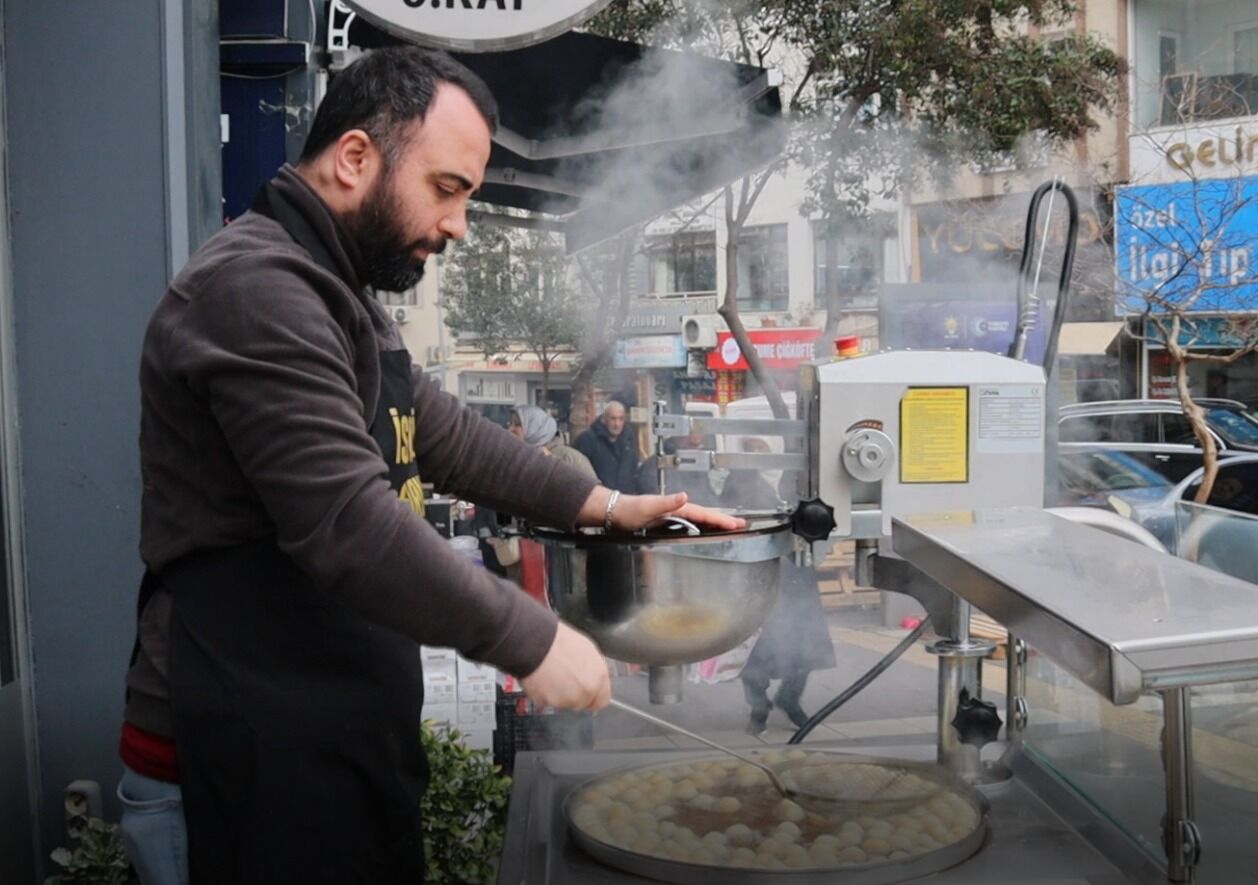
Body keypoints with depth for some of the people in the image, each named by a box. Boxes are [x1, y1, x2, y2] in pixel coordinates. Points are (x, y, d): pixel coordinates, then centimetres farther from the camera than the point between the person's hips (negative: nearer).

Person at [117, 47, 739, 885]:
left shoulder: (340, 295, 16)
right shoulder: (257, 288, -19)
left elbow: (447, 435, 20)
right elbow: (348, 524, -27)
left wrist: (606, 506, 13)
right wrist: (532, 640, -20)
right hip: (248, 769, -10)